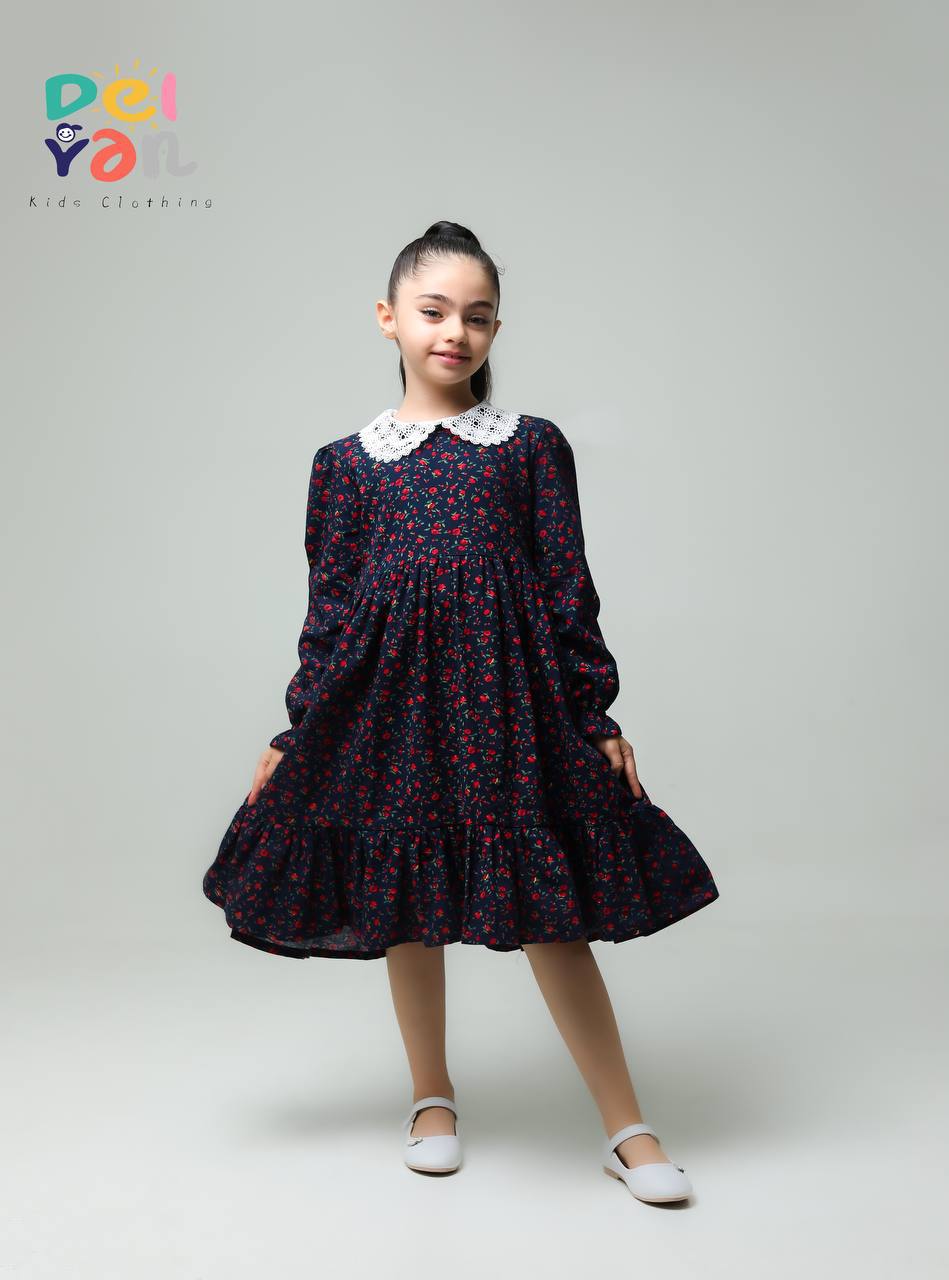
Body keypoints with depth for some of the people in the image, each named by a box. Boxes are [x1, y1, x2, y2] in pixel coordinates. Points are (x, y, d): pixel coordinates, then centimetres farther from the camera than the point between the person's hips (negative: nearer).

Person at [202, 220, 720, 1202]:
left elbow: (568, 592, 4)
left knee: (546, 902, 0)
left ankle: (627, 1128, 14)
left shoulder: (533, 446, 4)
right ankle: (431, 1099, 34)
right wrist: (295, 734, 6)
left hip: (511, 694, -1)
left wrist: (598, 716, 0)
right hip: (391, 699, 2)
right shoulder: (347, 461, 6)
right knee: (406, 900, 12)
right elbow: (330, 608, 8)